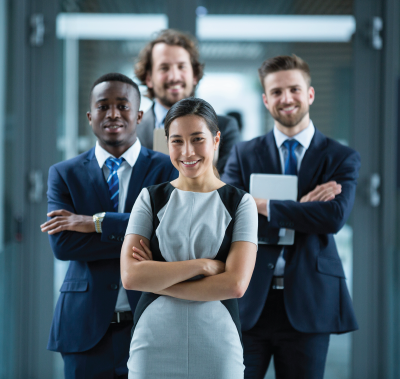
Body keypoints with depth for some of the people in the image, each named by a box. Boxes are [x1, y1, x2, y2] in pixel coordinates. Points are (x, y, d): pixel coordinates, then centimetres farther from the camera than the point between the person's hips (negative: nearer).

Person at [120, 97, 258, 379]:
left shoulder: (240, 203, 1)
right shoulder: (151, 199, 4)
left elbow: (235, 284, -12)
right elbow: (130, 276, -9)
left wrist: (156, 278, -10)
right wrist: (204, 264, -14)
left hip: (217, 347, -1)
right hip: (153, 344, 1)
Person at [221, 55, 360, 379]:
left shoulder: (342, 158, 4)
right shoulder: (243, 155, 8)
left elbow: (335, 216, -14)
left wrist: (264, 206, -13)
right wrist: (300, 210, -14)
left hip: (308, 304, 0)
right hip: (249, 302, 1)